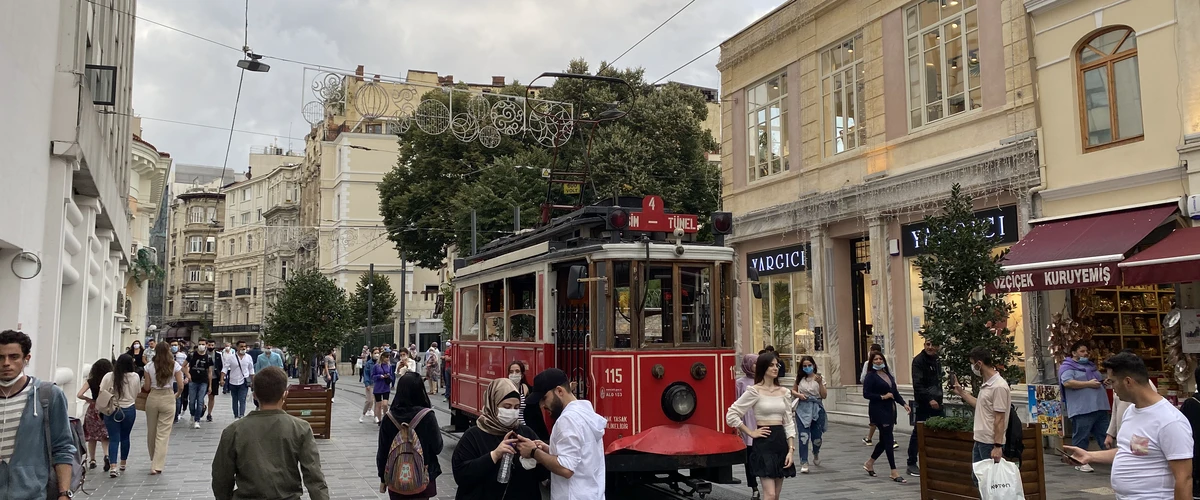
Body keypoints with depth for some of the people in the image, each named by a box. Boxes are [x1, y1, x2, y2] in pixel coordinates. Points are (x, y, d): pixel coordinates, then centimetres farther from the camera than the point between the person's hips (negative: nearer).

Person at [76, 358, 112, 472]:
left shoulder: (91, 381, -5)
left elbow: (79, 395, -12)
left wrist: (89, 400, 4)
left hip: (93, 410, 1)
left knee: (92, 436, 17)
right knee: (105, 437, 8)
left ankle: (92, 461, 21)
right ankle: (106, 455, -16)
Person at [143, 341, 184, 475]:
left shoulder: (149, 366, -1)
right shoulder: (175, 366, -5)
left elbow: (146, 387, 2)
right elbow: (180, 386, -5)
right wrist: (177, 395, 14)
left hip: (152, 398, 2)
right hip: (168, 399, -2)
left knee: (151, 432, 18)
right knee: (163, 433, -1)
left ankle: (155, 461, 34)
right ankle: (157, 466, -6)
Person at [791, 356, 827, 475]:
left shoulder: (819, 378, 1)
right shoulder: (799, 378, 4)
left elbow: (824, 396, -4)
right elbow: (793, 391, 14)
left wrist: (820, 383, -18)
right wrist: (798, 395, -7)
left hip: (817, 409, 0)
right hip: (802, 409, 0)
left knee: (817, 436, 8)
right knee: (804, 436, -11)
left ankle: (816, 453, 42)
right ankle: (804, 463, -5)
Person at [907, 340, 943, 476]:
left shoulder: (937, 360, 13)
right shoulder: (918, 360, -11)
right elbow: (917, 384, -18)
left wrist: (939, 398, 14)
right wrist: (929, 400, -25)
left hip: (936, 402, 7)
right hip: (923, 403, -7)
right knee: (918, 432, -3)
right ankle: (911, 464, 3)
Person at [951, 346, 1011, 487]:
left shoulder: (999, 386, -19)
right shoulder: (986, 384, 11)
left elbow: (999, 419, -21)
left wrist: (998, 446, -22)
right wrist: (961, 392, 26)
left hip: (991, 444, -10)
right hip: (979, 440, 10)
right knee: (977, 479, 15)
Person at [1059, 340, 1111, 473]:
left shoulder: (1090, 365, 23)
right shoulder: (1067, 366, -4)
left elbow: (1098, 380, 35)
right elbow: (1067, 382, -19)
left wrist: (1103, 382, 11)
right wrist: (1088, 384, -17)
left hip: (1100, 406, 8)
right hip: (1082, 409, -8)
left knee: (1105, 435, 11)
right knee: (1081, 436, -3)